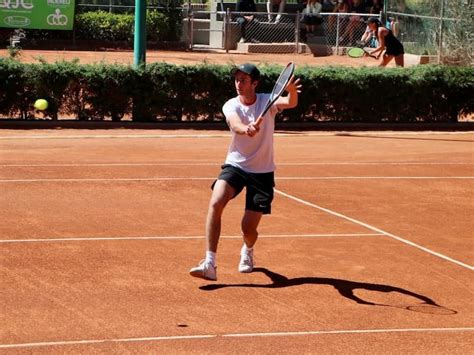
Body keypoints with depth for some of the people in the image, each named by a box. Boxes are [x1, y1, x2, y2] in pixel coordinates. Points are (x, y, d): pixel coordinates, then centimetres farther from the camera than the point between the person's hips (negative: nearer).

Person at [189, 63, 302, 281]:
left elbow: (291, 103, -30)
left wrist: (292, 91, -54)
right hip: (235, 166, 1)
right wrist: (247, 130, -53)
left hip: (262, 172, -1)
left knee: (248, 228, -1)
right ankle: (209, 264, -28)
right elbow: (235, 124, -29)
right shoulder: (231, 106, -6)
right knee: (216, 202, -28)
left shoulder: (267, 102, -8)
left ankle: (247, 251, 38)